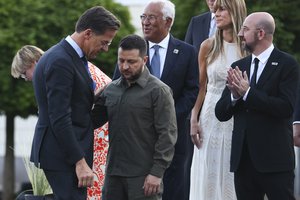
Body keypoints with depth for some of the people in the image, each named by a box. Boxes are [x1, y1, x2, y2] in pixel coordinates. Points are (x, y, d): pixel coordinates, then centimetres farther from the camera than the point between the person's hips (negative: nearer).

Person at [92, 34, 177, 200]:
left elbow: (167, 134, -9)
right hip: (114, 173, 6)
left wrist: (157, 172, -15)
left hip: (143, 176, -6)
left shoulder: (158, 91, -5)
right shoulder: (111, 89, 12)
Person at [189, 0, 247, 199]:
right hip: (211, 117, 1)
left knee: (235, 178, 2)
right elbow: (200, 86, 6)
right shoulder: (208, 46, 3)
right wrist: (194, 120, 0)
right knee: (209, 177, 3)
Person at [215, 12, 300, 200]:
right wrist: (235, 95, -11)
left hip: (274, 158, -6)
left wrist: (248, 93, -16)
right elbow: (221, 113, 10)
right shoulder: (239, 66, 12)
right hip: (243, 158, 6)